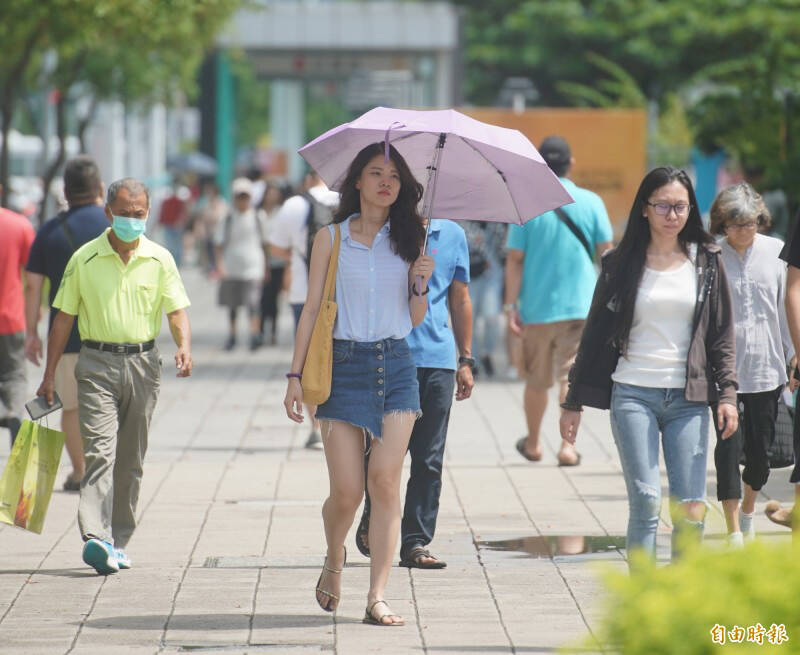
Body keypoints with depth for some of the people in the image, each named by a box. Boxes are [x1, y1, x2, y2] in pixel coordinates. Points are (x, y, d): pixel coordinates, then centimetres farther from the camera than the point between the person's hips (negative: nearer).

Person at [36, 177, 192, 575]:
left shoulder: (159, 259, 5)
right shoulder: (84, 259, 2)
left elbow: (177, 311, 3)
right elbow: (64, 317, 6)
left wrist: (184, 346, -19)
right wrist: (50, 374, 5)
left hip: (143, 363, 2)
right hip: (97, 364, -2)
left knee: (130, 459, 8)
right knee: (99, 450, -15)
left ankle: (118, 540, 17)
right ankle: (95, 538, -27)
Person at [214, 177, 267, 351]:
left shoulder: (256, 218, 5)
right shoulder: (228, 220, 3)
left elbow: (263, 244, 13)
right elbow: (220, 244, 1)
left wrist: (265, 267, 15)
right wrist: (220, 265, -11)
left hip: (253, 267, -2)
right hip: (231, 268, 2)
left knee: (252, 302, -17)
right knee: (232, 305, 11)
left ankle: (255, 335, -25)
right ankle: (231, 335, 24)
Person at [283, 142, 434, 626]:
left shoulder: (408, 239, 9)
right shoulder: (332, 238, 5)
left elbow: (416, 319, 11)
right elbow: (313, 309, 5)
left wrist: (421, 284, -9)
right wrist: (296, 374, 0)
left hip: (396, 364, 1)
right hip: (344, 364, -1)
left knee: (385, 482, -9)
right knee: (347, 491, -4)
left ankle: (378, 598, -7)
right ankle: (334, 559, 29)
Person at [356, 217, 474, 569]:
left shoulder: (452, 234, 12)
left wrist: (466, 359, 14)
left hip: (439, 357, 3)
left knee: (429, 459, 2)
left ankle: (416, 542, 6)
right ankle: (371, 521, 21)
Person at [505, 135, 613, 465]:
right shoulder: (591, 203, -2)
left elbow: (515, 259, -5)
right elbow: (606, 253, 2)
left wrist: (511, 305, -2)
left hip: (537, 306, 0)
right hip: (580, 305, 0)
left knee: (537, 380, 14)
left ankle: (533, 443, 29)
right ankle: (567, 446, -9)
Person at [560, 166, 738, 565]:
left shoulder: (706, 261, 8)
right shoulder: (622, 264, 5)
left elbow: (722, 333, 10)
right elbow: (595, 334, 10)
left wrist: (726, 394, -1)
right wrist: (573, 402, 9)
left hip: (688, 398, 1)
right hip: (633, 395, -1)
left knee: (691, 509, -5)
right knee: (646, 502, -10)